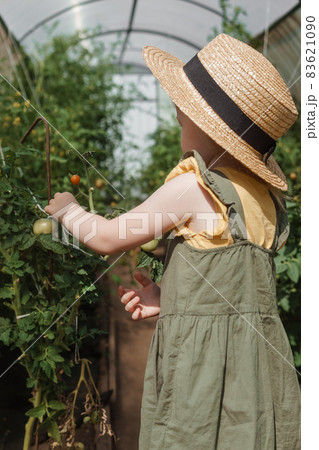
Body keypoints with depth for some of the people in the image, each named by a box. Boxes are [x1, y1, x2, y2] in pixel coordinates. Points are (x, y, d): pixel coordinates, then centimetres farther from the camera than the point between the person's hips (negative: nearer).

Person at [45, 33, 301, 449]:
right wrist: (171, 300, 13)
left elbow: (107, 239, -2)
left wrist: (67, 208, 16)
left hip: (202, 360, -7)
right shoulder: (265, 195, 8)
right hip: (259, 363, 7)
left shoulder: (191, 186, -14)